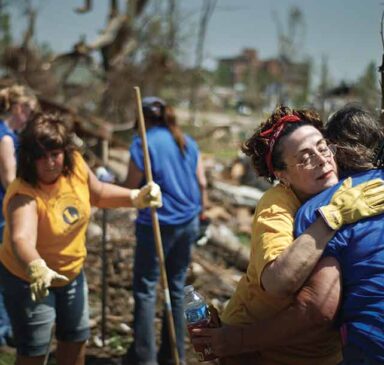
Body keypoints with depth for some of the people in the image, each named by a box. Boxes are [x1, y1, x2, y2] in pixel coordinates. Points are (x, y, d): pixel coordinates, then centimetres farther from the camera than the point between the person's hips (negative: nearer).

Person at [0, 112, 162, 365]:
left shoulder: (75, 165, -15)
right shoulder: (24, 195, -34)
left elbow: (98, 193, 6)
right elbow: (21, 238, -53)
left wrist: (135, 197, -6)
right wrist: (37, 270, -72)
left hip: (71, 273, 6)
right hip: (28, 279, -6)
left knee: (76, 338, 23)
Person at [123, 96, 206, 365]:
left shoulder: (143, 143, -8)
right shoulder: (188, 142, 9)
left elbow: (131, 187, -8)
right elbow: (202, 184, 9)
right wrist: (200, 213, 19)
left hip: (156, 223, -6)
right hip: (188, 222, 6)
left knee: (146, 288, 2)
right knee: (177, 287, 12)